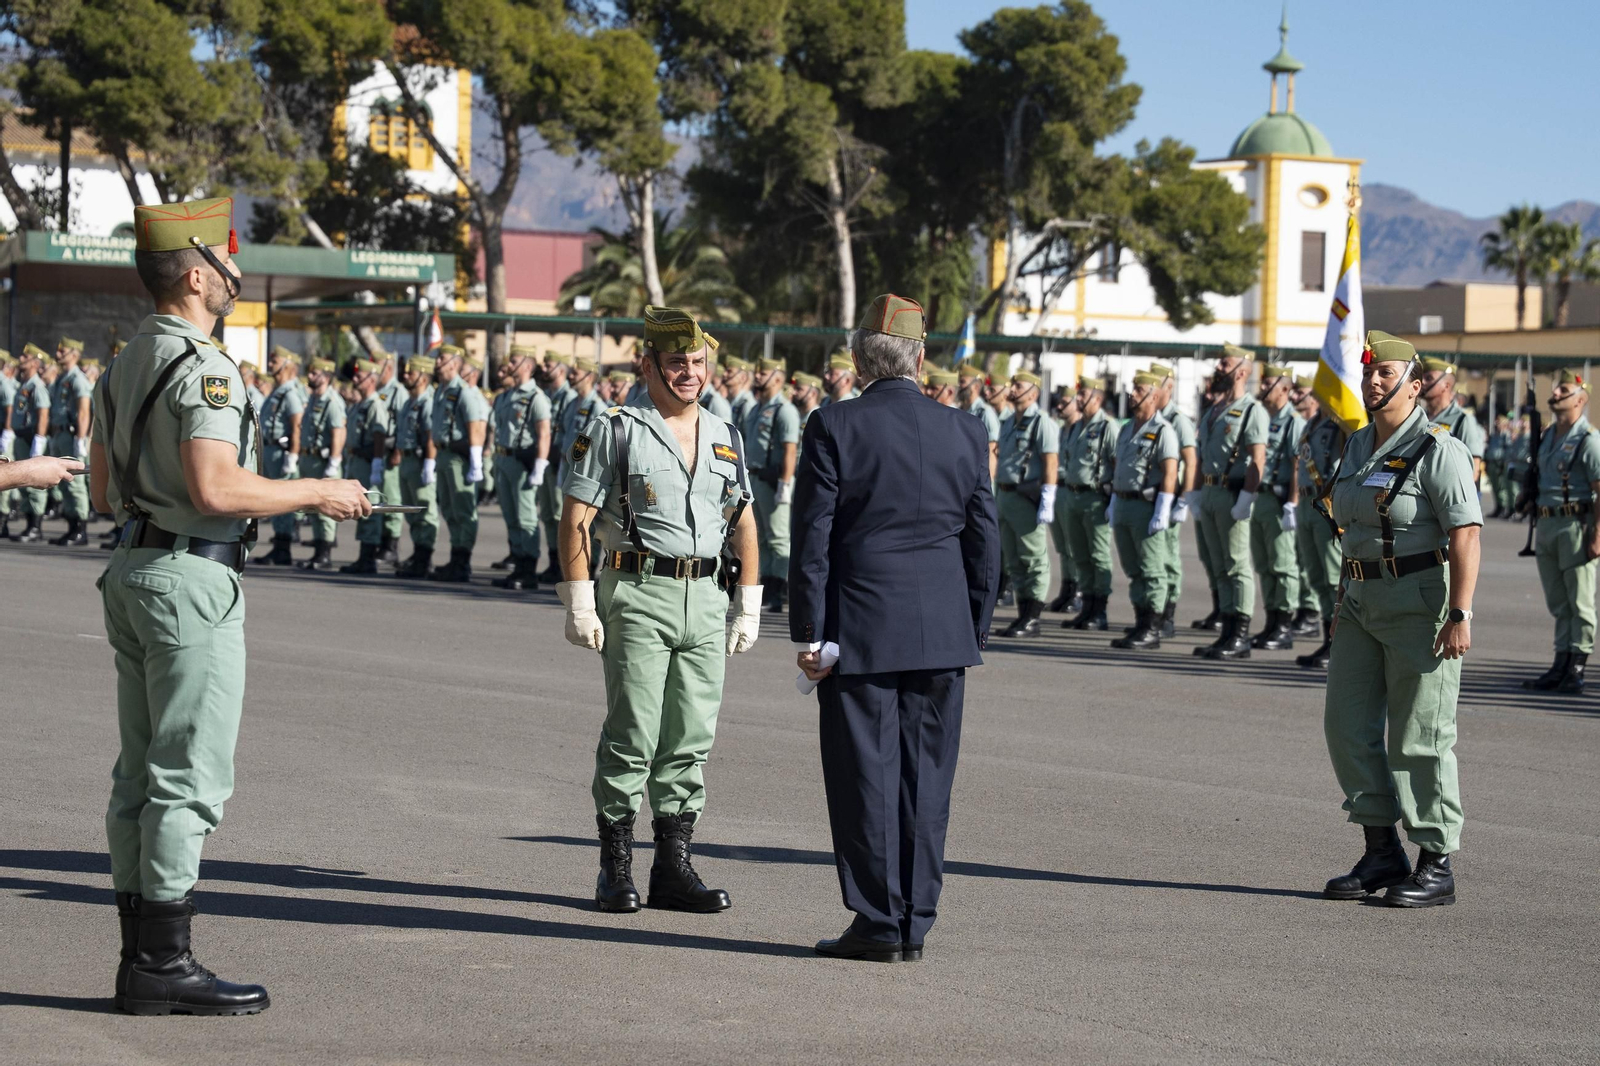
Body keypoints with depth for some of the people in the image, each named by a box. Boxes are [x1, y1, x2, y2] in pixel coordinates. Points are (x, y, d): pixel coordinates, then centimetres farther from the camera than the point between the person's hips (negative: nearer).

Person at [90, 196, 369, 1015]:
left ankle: (141, 959, 15)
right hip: (192, 578, -10)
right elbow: (217, 488, -25)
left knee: (141, 774, 11)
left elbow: (104, 492, 17)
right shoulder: (202, 368, -15)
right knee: (190, 778, -6)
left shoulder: (123, 367, 14)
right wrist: (315, 493, -13)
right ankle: (165, 963, -4)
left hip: (133, 570, 10)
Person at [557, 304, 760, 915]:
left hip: (707, 597, 5)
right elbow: (575, 521, -4)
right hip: (638, 595, -5)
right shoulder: (614, 430, -2)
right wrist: (579, 604, -10)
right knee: (632, 736, -5)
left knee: (691, 740, 6)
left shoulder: (726, 439, 14)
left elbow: (743, 525, 19)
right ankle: (615, 871, 4)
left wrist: (748, 607, 13)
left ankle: (673, 869, 12)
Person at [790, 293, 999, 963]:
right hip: (942, 633, 4)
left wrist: (808, 631, -4)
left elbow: (812, 539, -8)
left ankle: (879, 924, 4)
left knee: (866, 776, 2)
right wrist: (973, 631, 15)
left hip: (859, 632, -4)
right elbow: (984, 543, 8)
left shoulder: (834, 428, -6)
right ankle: (915, 925, 12)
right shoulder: (965, 432, 5)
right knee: (926, 778, 8)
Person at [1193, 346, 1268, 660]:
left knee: (1237, 566, -6)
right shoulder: (1213, 411, 18)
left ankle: (1241, 637, -5)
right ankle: (1228, 633, 14)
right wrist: (1197, 494, 17)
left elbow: (1257, 460, -16)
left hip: (1233, 495, -9)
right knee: (1220, 568, 10)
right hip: (1210, 494, 9)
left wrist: (1244, 500, -22)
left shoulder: (1252, 410, -9)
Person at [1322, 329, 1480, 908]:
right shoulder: (1359, 446, 13)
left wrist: (1460, 615, -24)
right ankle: (1382, 852, 15)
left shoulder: (1438, 449, -12)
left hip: (1423, 602, -8)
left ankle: (1437, 866, 5)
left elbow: (1465, 535, -18)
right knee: (1348, 724, 5)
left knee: (1420, 736, -4)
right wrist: (1345, 599, 18)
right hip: (1365, 601, 8)